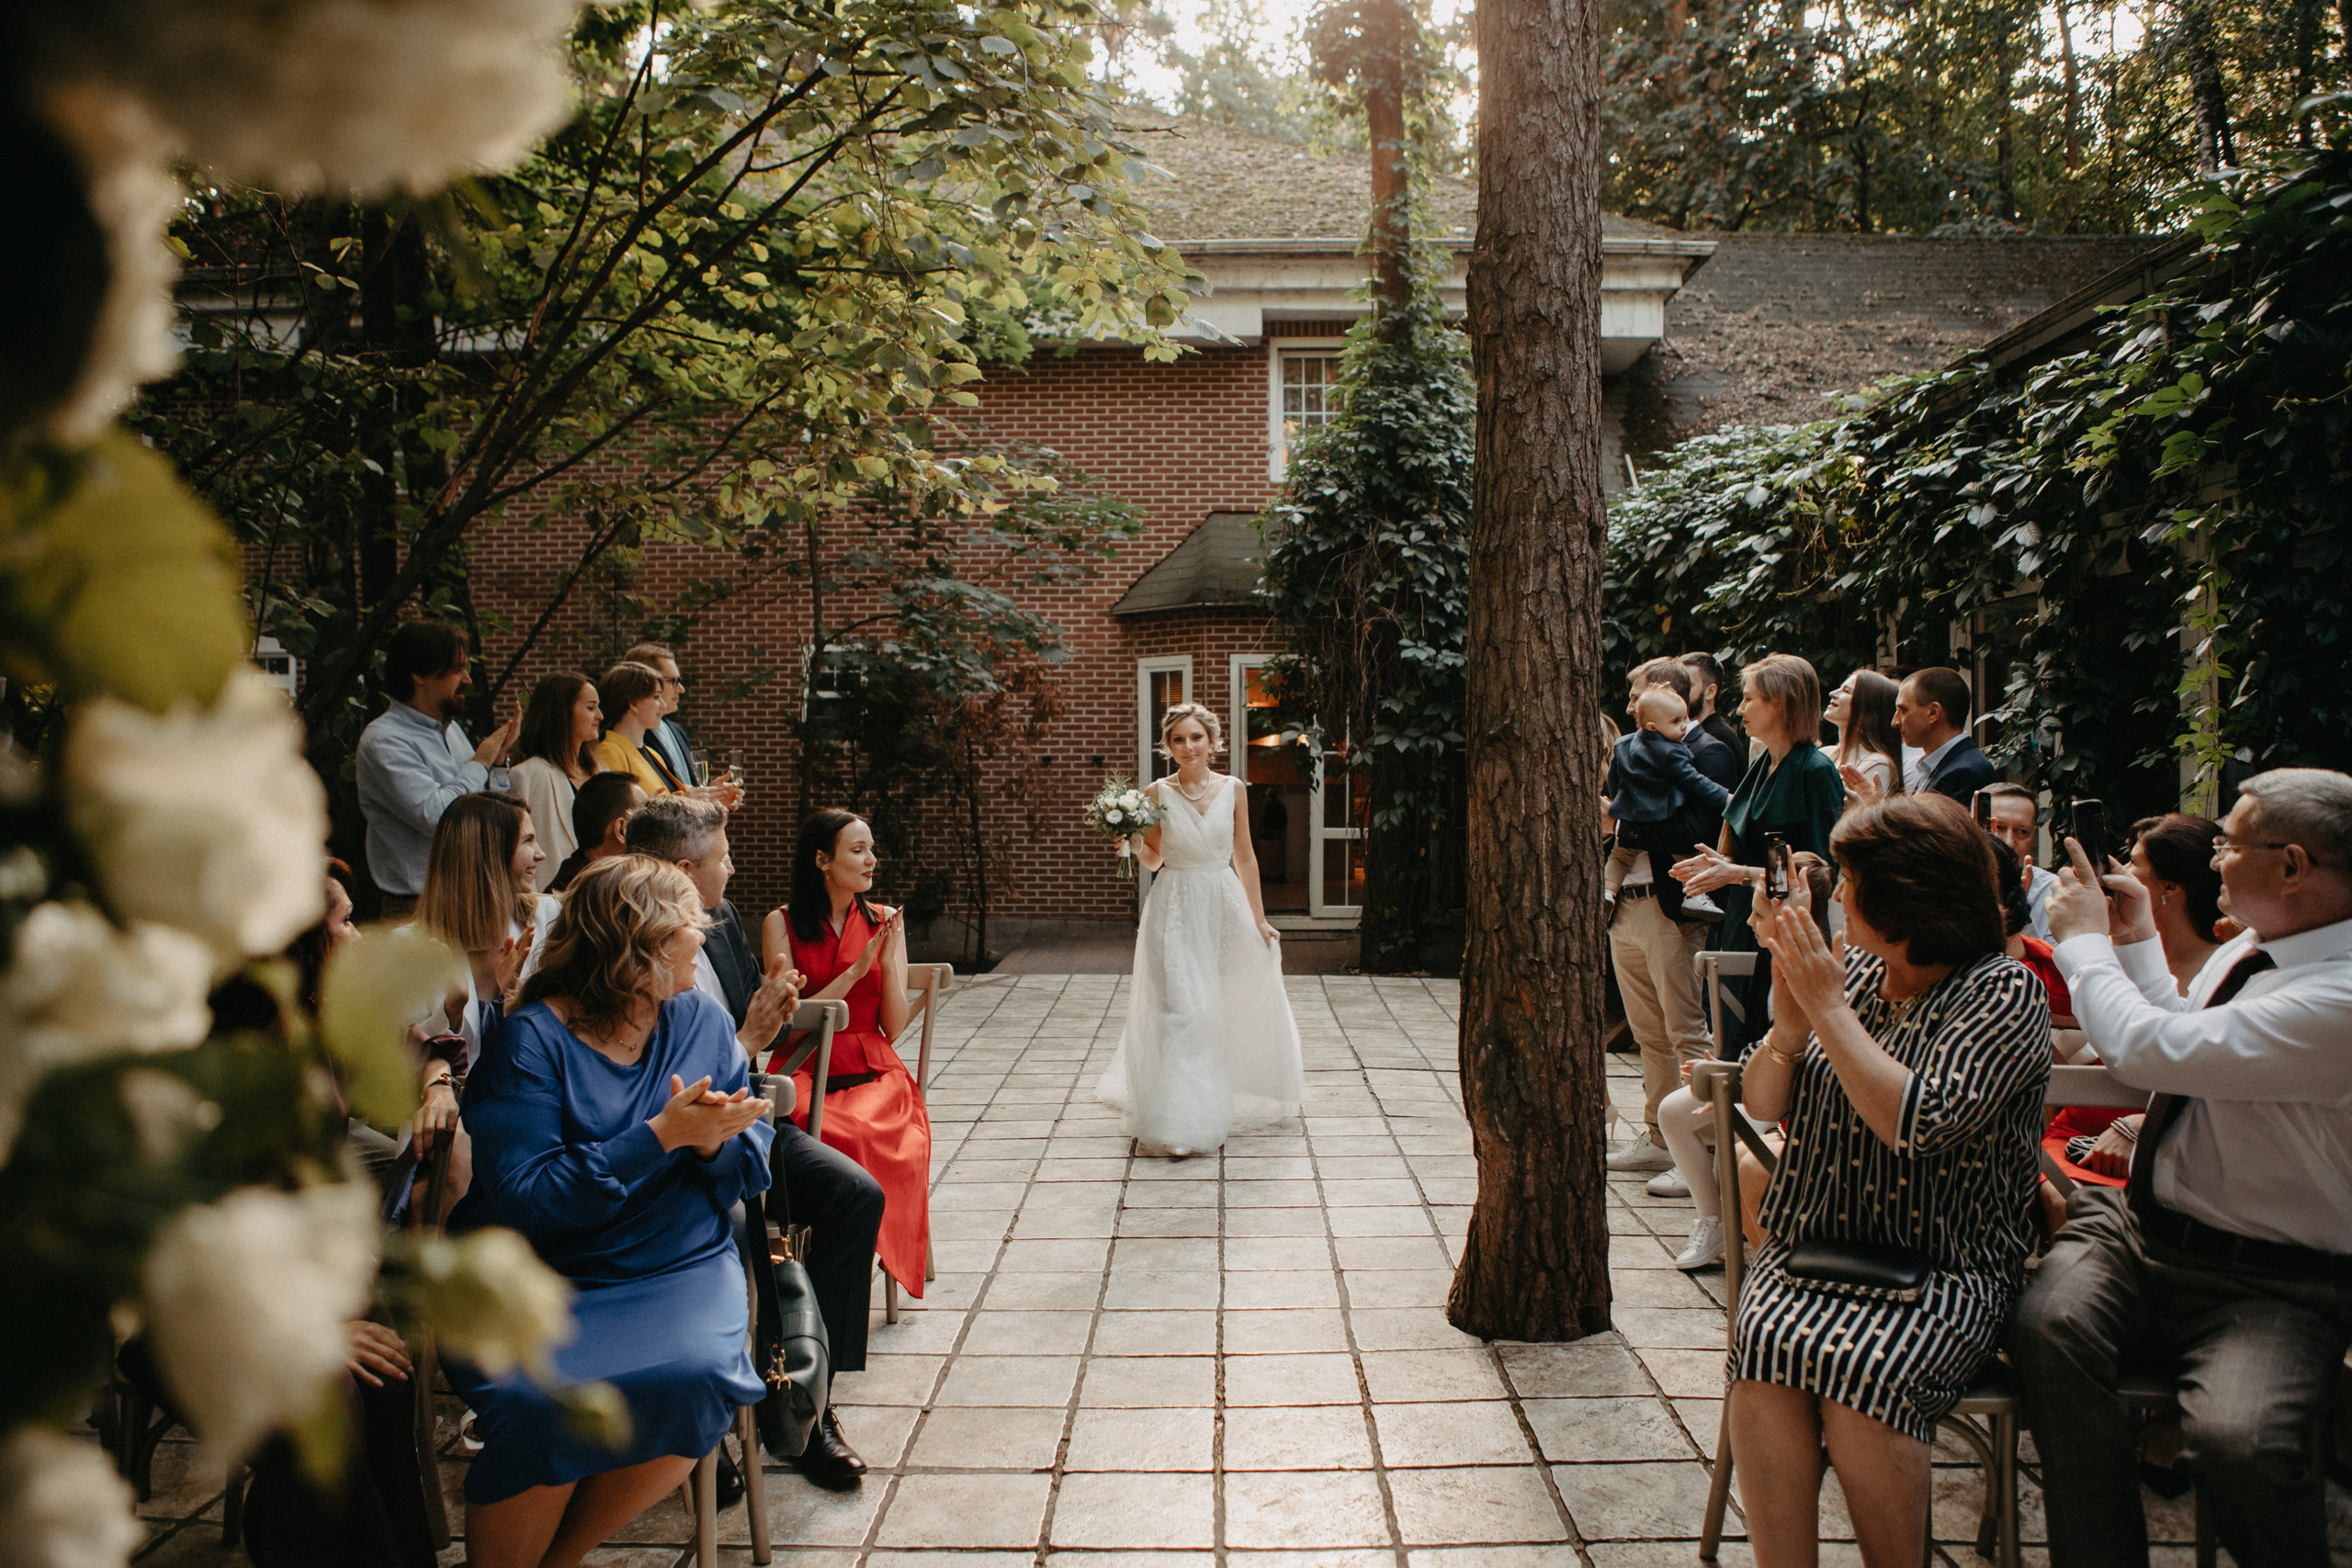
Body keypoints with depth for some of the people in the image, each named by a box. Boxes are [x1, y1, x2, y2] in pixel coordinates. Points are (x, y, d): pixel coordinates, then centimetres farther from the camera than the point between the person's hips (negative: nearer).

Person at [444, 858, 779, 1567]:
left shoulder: (702, 1019, 8)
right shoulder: (532, 1039, -7)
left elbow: (754, 1164, 6)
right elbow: (525, 1196, -17)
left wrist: (713, 1141, -17)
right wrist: (662, 1136, -21)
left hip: (682, 1267, 3)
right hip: (548, 1277, -3)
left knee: (691, 1378, -26)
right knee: (541, 1407, -31)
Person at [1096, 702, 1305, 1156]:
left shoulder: (1233, 790, 2)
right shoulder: (1157, 793, -3)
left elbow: (1245, 856, 7)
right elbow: (1153, 859, 6)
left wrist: (1259, 919, 7)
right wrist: (1134, 844, -16)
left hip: (1225, 906, 3)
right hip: (1175, 909, -3)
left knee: (1238, 1007, 11)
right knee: (1179, 1008, -9)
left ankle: (1231, 1097, 34)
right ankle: (1178, 1120, -4)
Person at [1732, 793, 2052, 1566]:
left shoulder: (2006, 993, -5)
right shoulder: (1850, 970, 10)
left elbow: (1917, 1124, -20)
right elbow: (1762, 1103, 10)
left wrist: (1828, 1009, -15)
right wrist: (1788, 1029, -9)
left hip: (1945, 1271, -4)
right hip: (1811, 1248, 4)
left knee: (1859, 1366, -30)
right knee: (1765, 1351, -25)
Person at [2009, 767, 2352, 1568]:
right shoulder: (2242, 952, 9)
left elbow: (2149, 1051, -28)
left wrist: (2086, 939, -11)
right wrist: (2139, 943, 16)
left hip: (2266, 1283, -7)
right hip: (2138, 1223, 7)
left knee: (2237, 1440, -33)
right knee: (2049, 1327, -24)